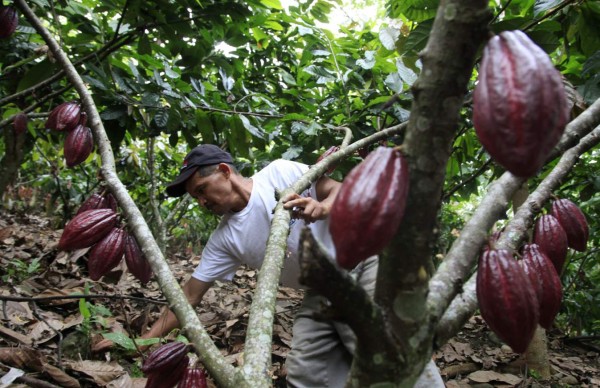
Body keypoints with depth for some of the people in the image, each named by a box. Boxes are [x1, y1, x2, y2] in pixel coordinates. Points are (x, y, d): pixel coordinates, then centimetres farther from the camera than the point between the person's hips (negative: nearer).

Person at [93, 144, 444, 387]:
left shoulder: (280, 173, -9)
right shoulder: (225, 239, 4)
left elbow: (342, 190, -9)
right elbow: (189, 296, 5)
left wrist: (322, 206, -32)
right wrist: (143, 340, 2)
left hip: (359, 268, -5)